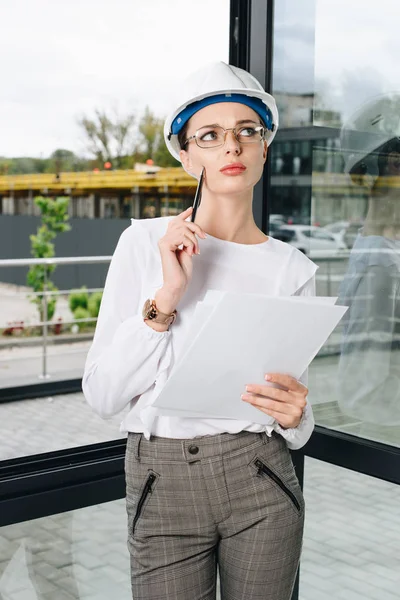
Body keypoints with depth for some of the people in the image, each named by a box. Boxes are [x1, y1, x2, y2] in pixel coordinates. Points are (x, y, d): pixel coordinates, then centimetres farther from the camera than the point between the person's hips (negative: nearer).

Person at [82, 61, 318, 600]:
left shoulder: (293, 269, 0)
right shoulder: (146, 242, -4)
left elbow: (297, 429, 5)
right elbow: (102, 394, -8)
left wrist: (294, 415, -18)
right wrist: (167, 295, -18)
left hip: (260, 482, 2)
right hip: (163, 484, -1)